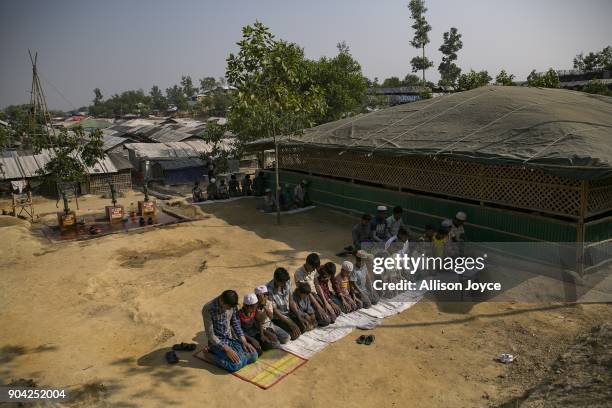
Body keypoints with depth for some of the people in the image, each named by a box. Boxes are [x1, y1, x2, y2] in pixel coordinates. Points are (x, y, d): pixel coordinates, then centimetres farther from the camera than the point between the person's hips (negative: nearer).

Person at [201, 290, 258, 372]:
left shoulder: (231, 305, -7)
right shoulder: (208, 309, -26)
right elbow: (210, 335, -22)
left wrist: (244, 341, -5)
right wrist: (227, 349, -26)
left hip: (231, 338, 6)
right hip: (217, 342, -5)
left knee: (253, 355, -10)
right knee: (236, 364, -26)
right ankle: (211, 354, -2)